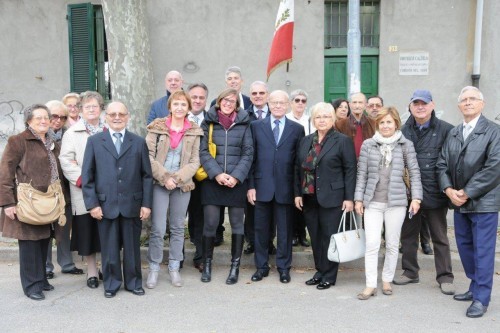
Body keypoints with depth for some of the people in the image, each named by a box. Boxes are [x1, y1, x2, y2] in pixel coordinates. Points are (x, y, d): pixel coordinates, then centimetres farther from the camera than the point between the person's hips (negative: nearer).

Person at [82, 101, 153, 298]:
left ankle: (133, 283, 25)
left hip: (132, 204, 1)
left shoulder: (139, 142, 7)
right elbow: (87, 175, 2)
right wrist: (92, 203, -5)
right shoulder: (94, 142, 5)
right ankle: (111, 284, 23)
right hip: (106, 205, 0)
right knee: (109, 248, 8)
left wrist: (146, 203, -1)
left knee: (132, 246, 9)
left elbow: (147, 175, 5)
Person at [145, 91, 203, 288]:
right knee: (157, 229, -4)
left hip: (182, 184, 2)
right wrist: (165, 177, -13)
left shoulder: (194, 131, 5)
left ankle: (174, 268, 22)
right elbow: (149, 156, -5)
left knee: (178, 228, 10)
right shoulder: (157, 127, 0)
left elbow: (195, 161, 1)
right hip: (159, 183, -2)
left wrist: (178, 178, -13)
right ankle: (154, 268, 11)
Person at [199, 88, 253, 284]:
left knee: (237, 223, 5)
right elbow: (203, 151, -1)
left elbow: (248, 153, 2)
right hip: (212, 181, 0)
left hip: (237, 182, 1)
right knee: (210, 223, 0)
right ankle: (207, 264, 16)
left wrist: (236, 176, -10)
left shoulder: (243, 124, 6)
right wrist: (216, 173, -13)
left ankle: (235, 266, 15)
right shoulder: (208, 123, 6)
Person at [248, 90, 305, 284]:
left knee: (285, 230, 8)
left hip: (285, 187, 0)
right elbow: (251, 157, 3)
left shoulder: (297, 129, 5)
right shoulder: (256, 126, 5)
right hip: (262, 186, 1)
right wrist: (250, 185, -3)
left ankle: (284, 267, 21)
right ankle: (261, 266, 22)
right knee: (261, 228, 9)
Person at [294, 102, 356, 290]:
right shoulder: (305, 141, 12)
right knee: (315, 237, 11)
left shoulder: (343, 141, -3)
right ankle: (320, 271, 23)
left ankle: (329, 276, 12)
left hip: (331, 198, -5)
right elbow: (298, 168, 14)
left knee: (329, 237, 1)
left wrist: (349, 198, -11)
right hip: (309, 197, 5)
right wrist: (297, 193, 7)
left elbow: (350, 170, -6)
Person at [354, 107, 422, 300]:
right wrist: (358, 198, 3)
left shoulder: (406, 145, 2)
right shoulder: (368, 145, 3)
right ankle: (371, 285, 4)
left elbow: (414, 173, 2)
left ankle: (387, 280, 23)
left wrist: (416, 197, -4)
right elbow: (362, 173, 5)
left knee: (392, 244, 8)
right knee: (372, 244, -3)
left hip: (396, 201, 0)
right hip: (373, 202, 0)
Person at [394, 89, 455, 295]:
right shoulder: (404, 131, 4)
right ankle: (410, 272, 29)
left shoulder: (445, 130, -6)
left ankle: (445, 277, 21)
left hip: (435, 193, -3)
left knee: (440, 237, 10)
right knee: (408, 235, 14)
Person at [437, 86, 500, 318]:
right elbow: (442, 164, 9)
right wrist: (448, 190, -8)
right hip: (459, 202, 6)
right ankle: (475, 287, 31)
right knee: (465, 246, 14)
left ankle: (481, 299, 9)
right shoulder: (453, 134, 12)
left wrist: (467, 192, -16)